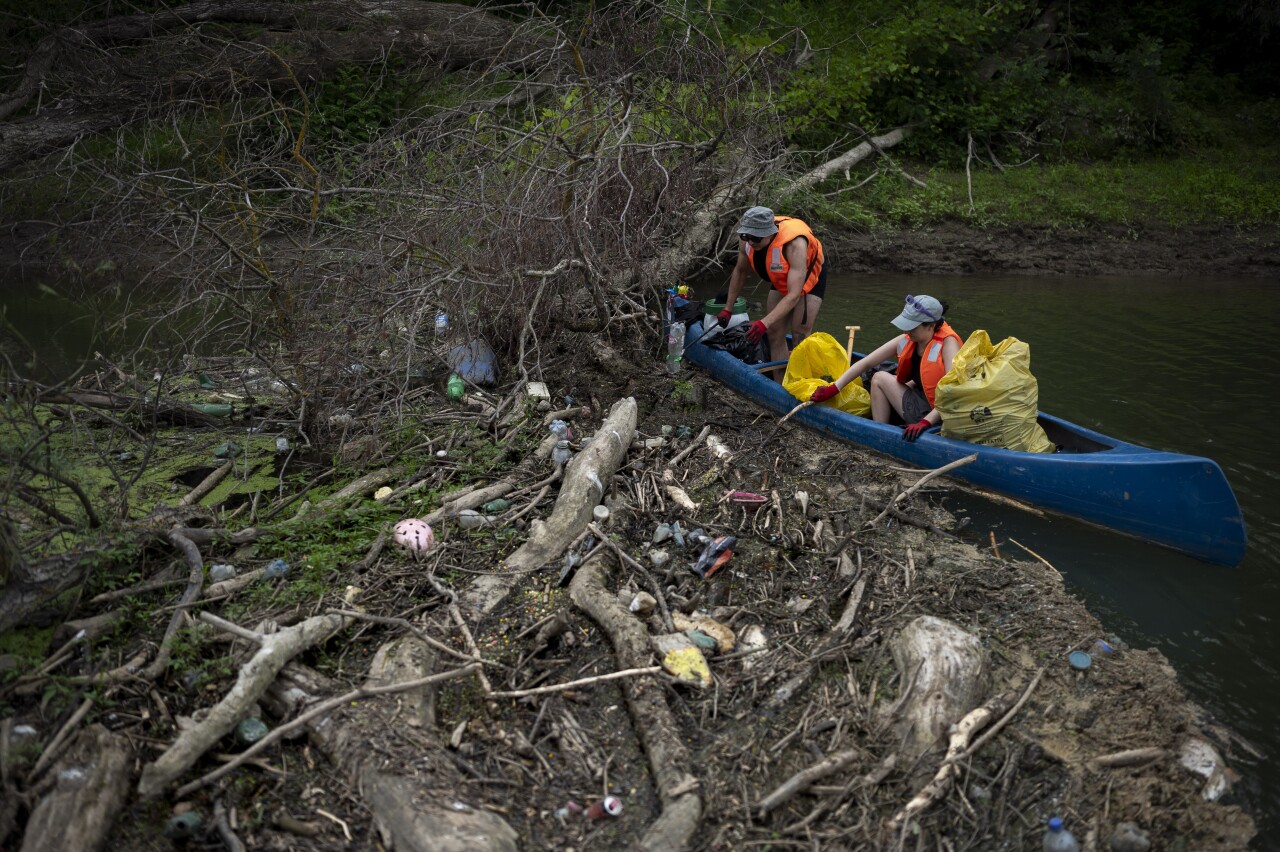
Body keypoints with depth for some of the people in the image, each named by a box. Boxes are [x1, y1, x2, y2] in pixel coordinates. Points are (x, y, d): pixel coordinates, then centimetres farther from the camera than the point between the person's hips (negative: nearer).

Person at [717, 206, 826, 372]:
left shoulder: (794, 244, -43)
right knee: (774, 334, 0)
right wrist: (728, 309, -2)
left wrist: (764, 323, -56)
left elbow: (793, 295, -47)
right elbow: (740, 272, -4)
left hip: (810, 275, -6)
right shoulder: (747, 240, -25)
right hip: (781, 279, 6)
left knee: (800, 336, -15)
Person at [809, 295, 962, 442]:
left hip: (936, 414, -8)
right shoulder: (906, 341, -2)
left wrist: (925, 422, -39)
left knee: (880, 379, -3)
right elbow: (865, 363, -1)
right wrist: (833, 389, -6)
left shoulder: (947, 343, -21)